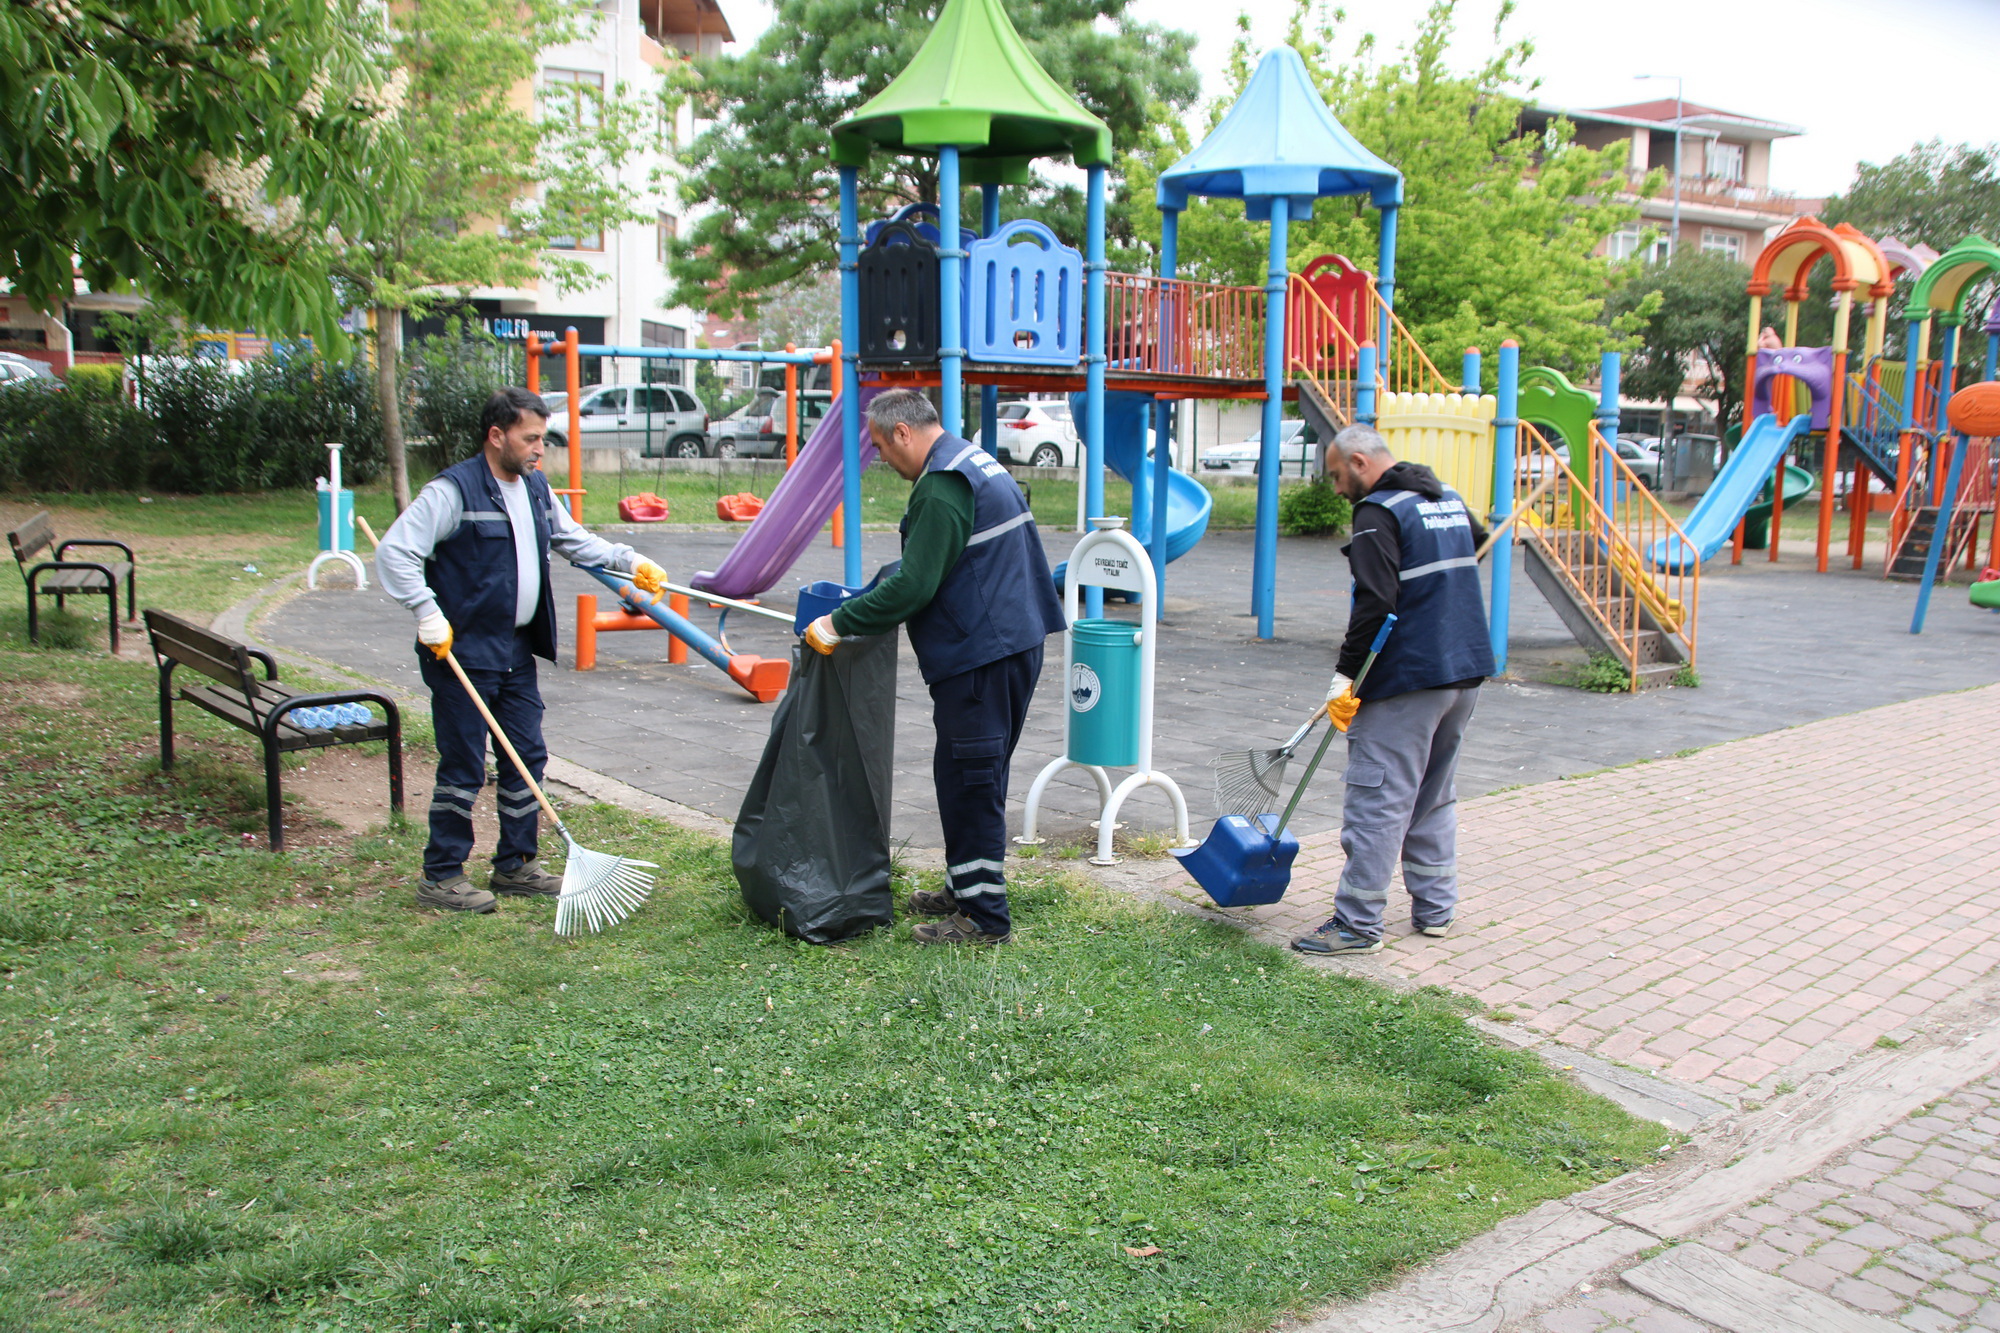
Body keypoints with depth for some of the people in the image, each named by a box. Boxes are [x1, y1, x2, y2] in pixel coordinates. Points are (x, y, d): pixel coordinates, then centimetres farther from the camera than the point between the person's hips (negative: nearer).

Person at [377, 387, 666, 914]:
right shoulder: (454, 491, -14)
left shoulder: (536, 489, 11)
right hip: (462, 653, -8)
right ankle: (441, 877, 11)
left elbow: (574, 540, 25)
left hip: (517, 652, 8)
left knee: (527, 757, 12)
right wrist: (428, 614, -23)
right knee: (463, 768, -2)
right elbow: (394, 552, -17)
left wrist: (629, 561, 14)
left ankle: (516, 866, 25)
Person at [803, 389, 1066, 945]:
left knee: (970, 780, -3)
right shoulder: (978, 463, 17)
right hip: (1011, 644, 11)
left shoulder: (942, 486, -17)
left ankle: (984, 916, 4)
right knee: (970, 775, 18)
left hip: (980, 658, -10)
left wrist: (839, 623, -12)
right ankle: (965, 890, 30)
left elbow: (913, 587, -21)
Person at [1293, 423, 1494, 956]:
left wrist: (1346, 676, -20)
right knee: (1434, 796, 18)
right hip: (1467, 671, 9)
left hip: (1407, 678, -9)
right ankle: (1436, 908, 23)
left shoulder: (1378, 512, -12)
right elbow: (1476, 546, 31)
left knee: (1378, 801, -5)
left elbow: (1375, 604, -22)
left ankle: (1358, 923, -3)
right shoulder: (1448, 497, 14)